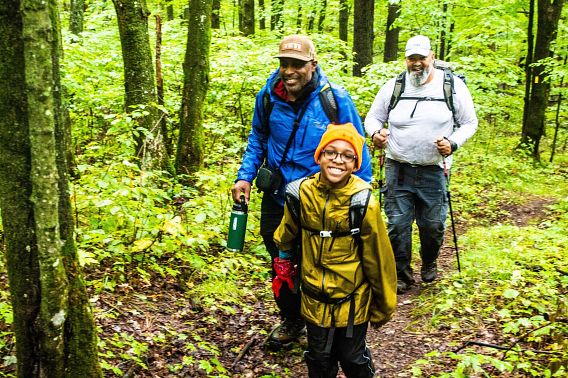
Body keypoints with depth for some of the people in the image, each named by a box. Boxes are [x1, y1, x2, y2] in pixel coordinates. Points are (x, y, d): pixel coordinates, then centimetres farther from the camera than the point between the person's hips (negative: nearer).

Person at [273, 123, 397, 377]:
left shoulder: (363, 203, -19)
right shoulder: (301, 193, -10)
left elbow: (378, 260, -11)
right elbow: (286, 237, 10)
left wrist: (383, 305, -4)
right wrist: (284, 266, 21)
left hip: (353, 300, -2)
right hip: (314, 299, 3)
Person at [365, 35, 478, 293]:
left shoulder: (453, 86, -2)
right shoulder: (392, 87, 2)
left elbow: (469, 123, 5)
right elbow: (372, 117, 12)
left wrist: (453, 143, -13)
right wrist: (376, 133, -12)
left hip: (433, 172, -1)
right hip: (398, 170, 1)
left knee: (433, 226, 7)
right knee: (397, 225, 1)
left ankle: (429, 263, 37)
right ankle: (402, 274, 20)